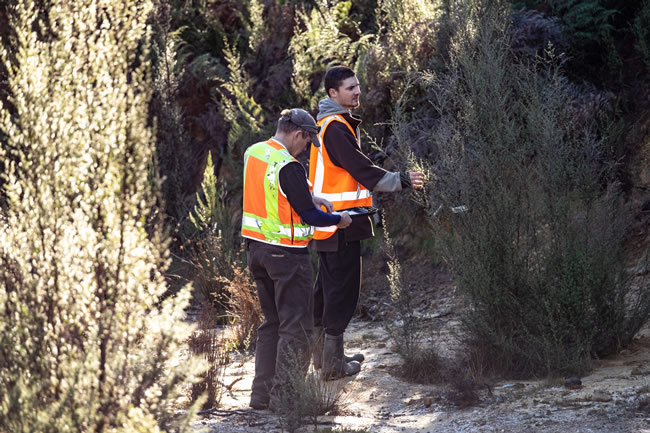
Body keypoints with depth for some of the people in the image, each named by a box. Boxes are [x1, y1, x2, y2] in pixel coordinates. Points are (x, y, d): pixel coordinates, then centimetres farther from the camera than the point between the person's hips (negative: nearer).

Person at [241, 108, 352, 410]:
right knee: (296, 327, -1)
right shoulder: (289, 167, -20)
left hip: (256, 246, 9)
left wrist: (310, 198, 16)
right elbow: (309, 215, -18)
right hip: (286, 253, -9)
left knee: (271, 322, 17)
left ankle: (261, 393, 18)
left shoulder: (252, 153, 6)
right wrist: (339, 220, -1)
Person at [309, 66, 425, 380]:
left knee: (327, 287, 18)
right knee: (343, 288, -4)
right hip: (341, 224, -11)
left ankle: (323, 354, 29)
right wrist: (402, 181, -25)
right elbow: (363, 170, -24)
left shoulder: (328, 124, 15)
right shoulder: (336, 128, -19)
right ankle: (333, 364, -1)